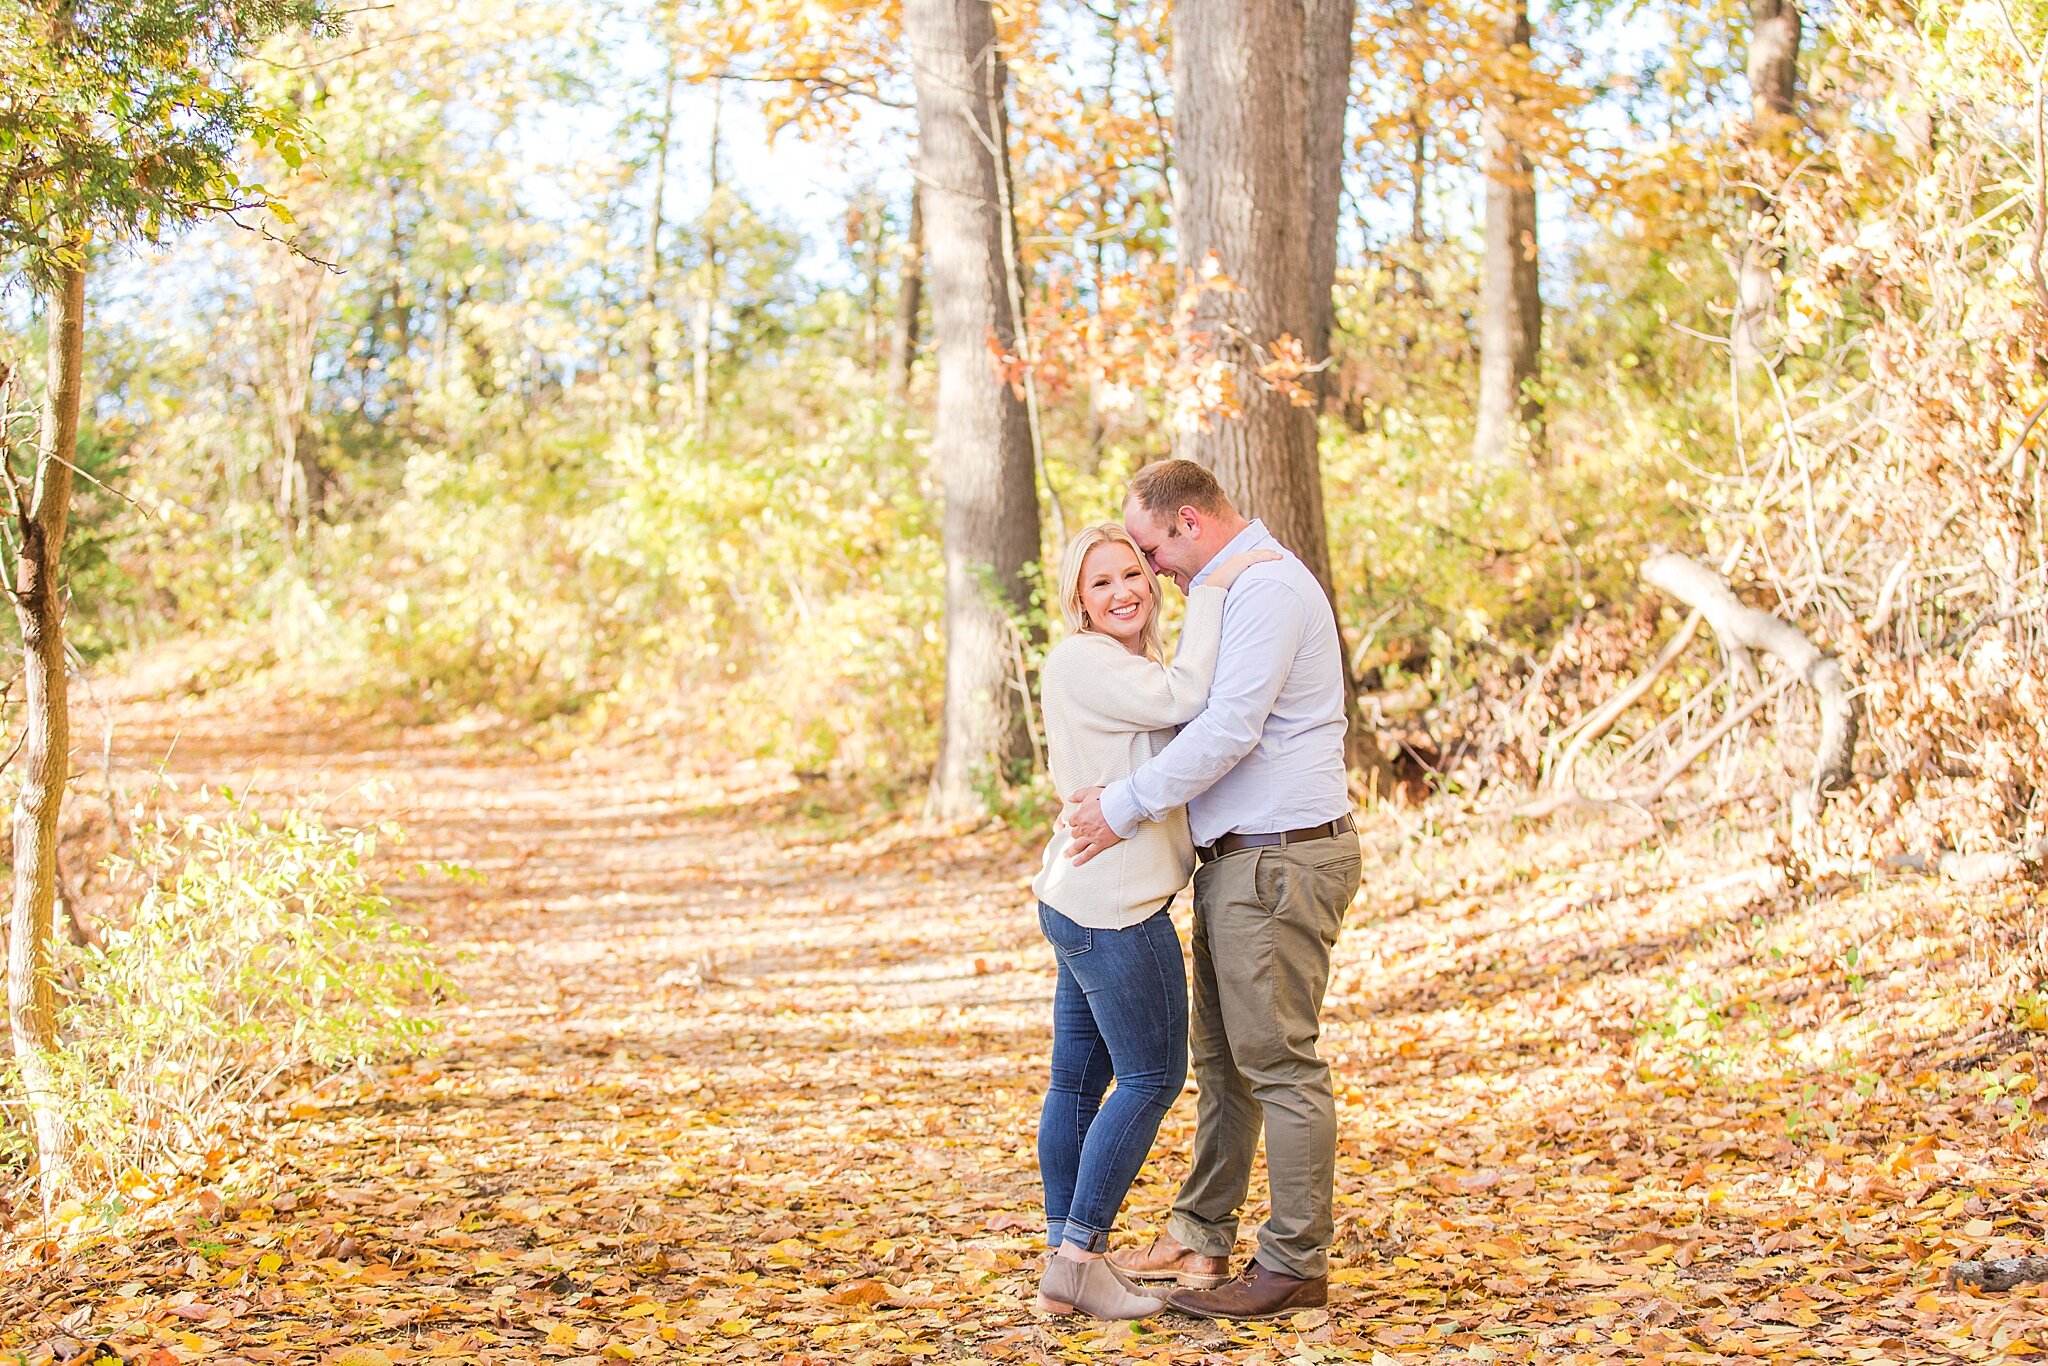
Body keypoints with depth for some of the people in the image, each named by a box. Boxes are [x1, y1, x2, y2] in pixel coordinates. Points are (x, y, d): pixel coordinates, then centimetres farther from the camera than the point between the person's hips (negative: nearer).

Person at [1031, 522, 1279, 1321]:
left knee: (1079, 1080, 11)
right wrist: (1214, 589, -20)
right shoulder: (1083, 661, -13)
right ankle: (1076, 1263, -3)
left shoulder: (1122, 665, 19)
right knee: (1151, 1077, -5)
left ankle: (1066, 1260, 17)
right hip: (1113, 905, -10)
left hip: (1079, 901, 10)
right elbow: (1183, 699, -25)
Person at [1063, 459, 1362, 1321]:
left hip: (1280, 858, -11)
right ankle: (1200, 1237, 25)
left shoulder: (1267, 586, -15)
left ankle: (1295, 1265, 1)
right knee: (1222, 1057, 15)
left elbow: (1230, 729, -23)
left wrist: (1124, 807, -17)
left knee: (1279, 1064, -5)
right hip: (1237, 857, 11)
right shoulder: (1234, 589, 19)